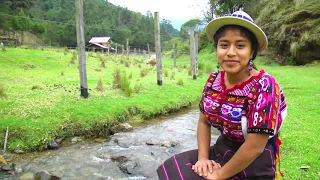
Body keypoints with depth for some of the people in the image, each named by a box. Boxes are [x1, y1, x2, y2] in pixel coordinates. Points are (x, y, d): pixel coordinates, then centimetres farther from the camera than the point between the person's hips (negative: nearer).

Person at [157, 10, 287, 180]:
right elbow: (204, 121, 3)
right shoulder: (214, 80, -6)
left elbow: (254, 148, -24)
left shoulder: (264, 86, -24)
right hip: (220, 153, 5)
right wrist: (203, 157, -8)